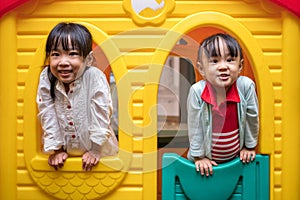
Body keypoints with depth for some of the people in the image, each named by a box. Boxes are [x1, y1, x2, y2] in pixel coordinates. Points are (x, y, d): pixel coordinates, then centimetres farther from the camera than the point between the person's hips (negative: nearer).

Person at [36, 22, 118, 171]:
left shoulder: (96, 79, -25)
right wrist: (55, 149, -7)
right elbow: (47, 116, -10)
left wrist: (95, 150, -14)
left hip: (96, 147, -1)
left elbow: (100, 117, -18)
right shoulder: (46, 78, -17)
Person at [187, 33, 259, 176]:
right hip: (206, 158, -1)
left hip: (236, 156, 1)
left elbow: (252, 117, -9)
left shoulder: (246, 86, -24)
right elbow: (194, 126, -15)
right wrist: (198, 156, -8)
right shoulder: (197, 91, -27)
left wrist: (250, 146, 3)